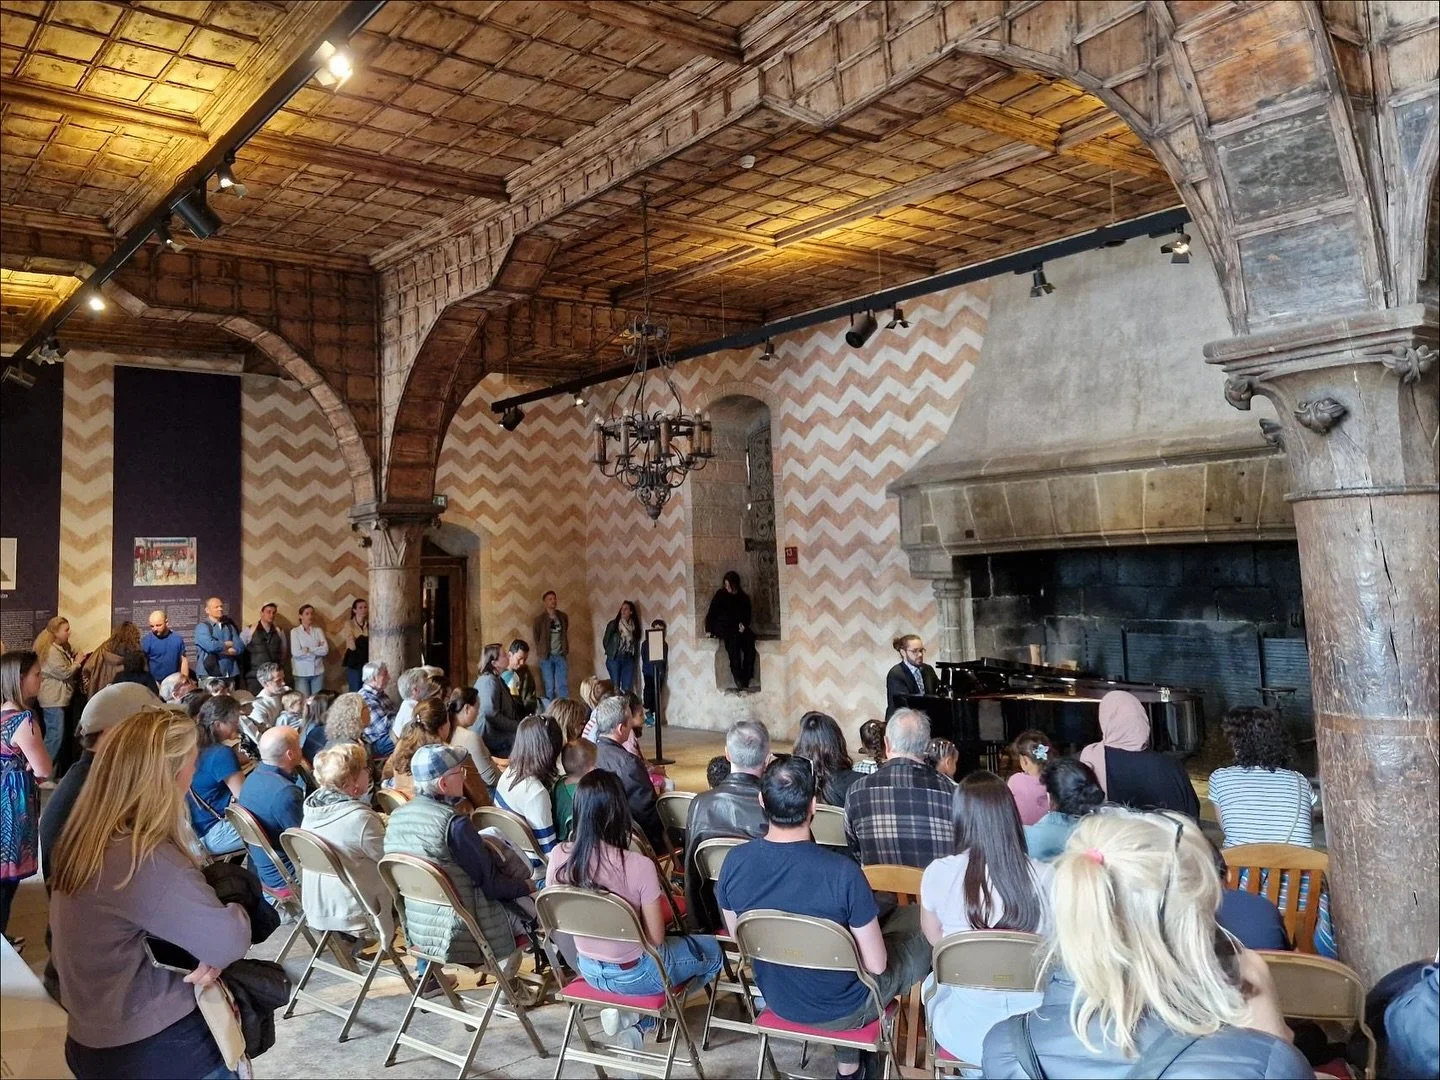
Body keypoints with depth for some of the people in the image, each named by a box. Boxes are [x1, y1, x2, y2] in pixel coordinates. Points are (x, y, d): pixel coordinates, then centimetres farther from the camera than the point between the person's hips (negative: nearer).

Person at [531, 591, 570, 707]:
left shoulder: (563, 617, 6)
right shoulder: (540, 619, -3)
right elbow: (535, 636, 4)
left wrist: (566, 649, 12)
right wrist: (540, 651, 3)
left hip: (561, 656, 3)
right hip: (546, 657, -2)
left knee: (563, 685, 0)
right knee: (549, 687, 0)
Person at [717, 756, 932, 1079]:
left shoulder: (734, 862, -18)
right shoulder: (843, 872, -32)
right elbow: (875, 965, -21)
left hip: (776, 1000, 4)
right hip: (841, 1010, -4)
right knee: (922, 940, 19)